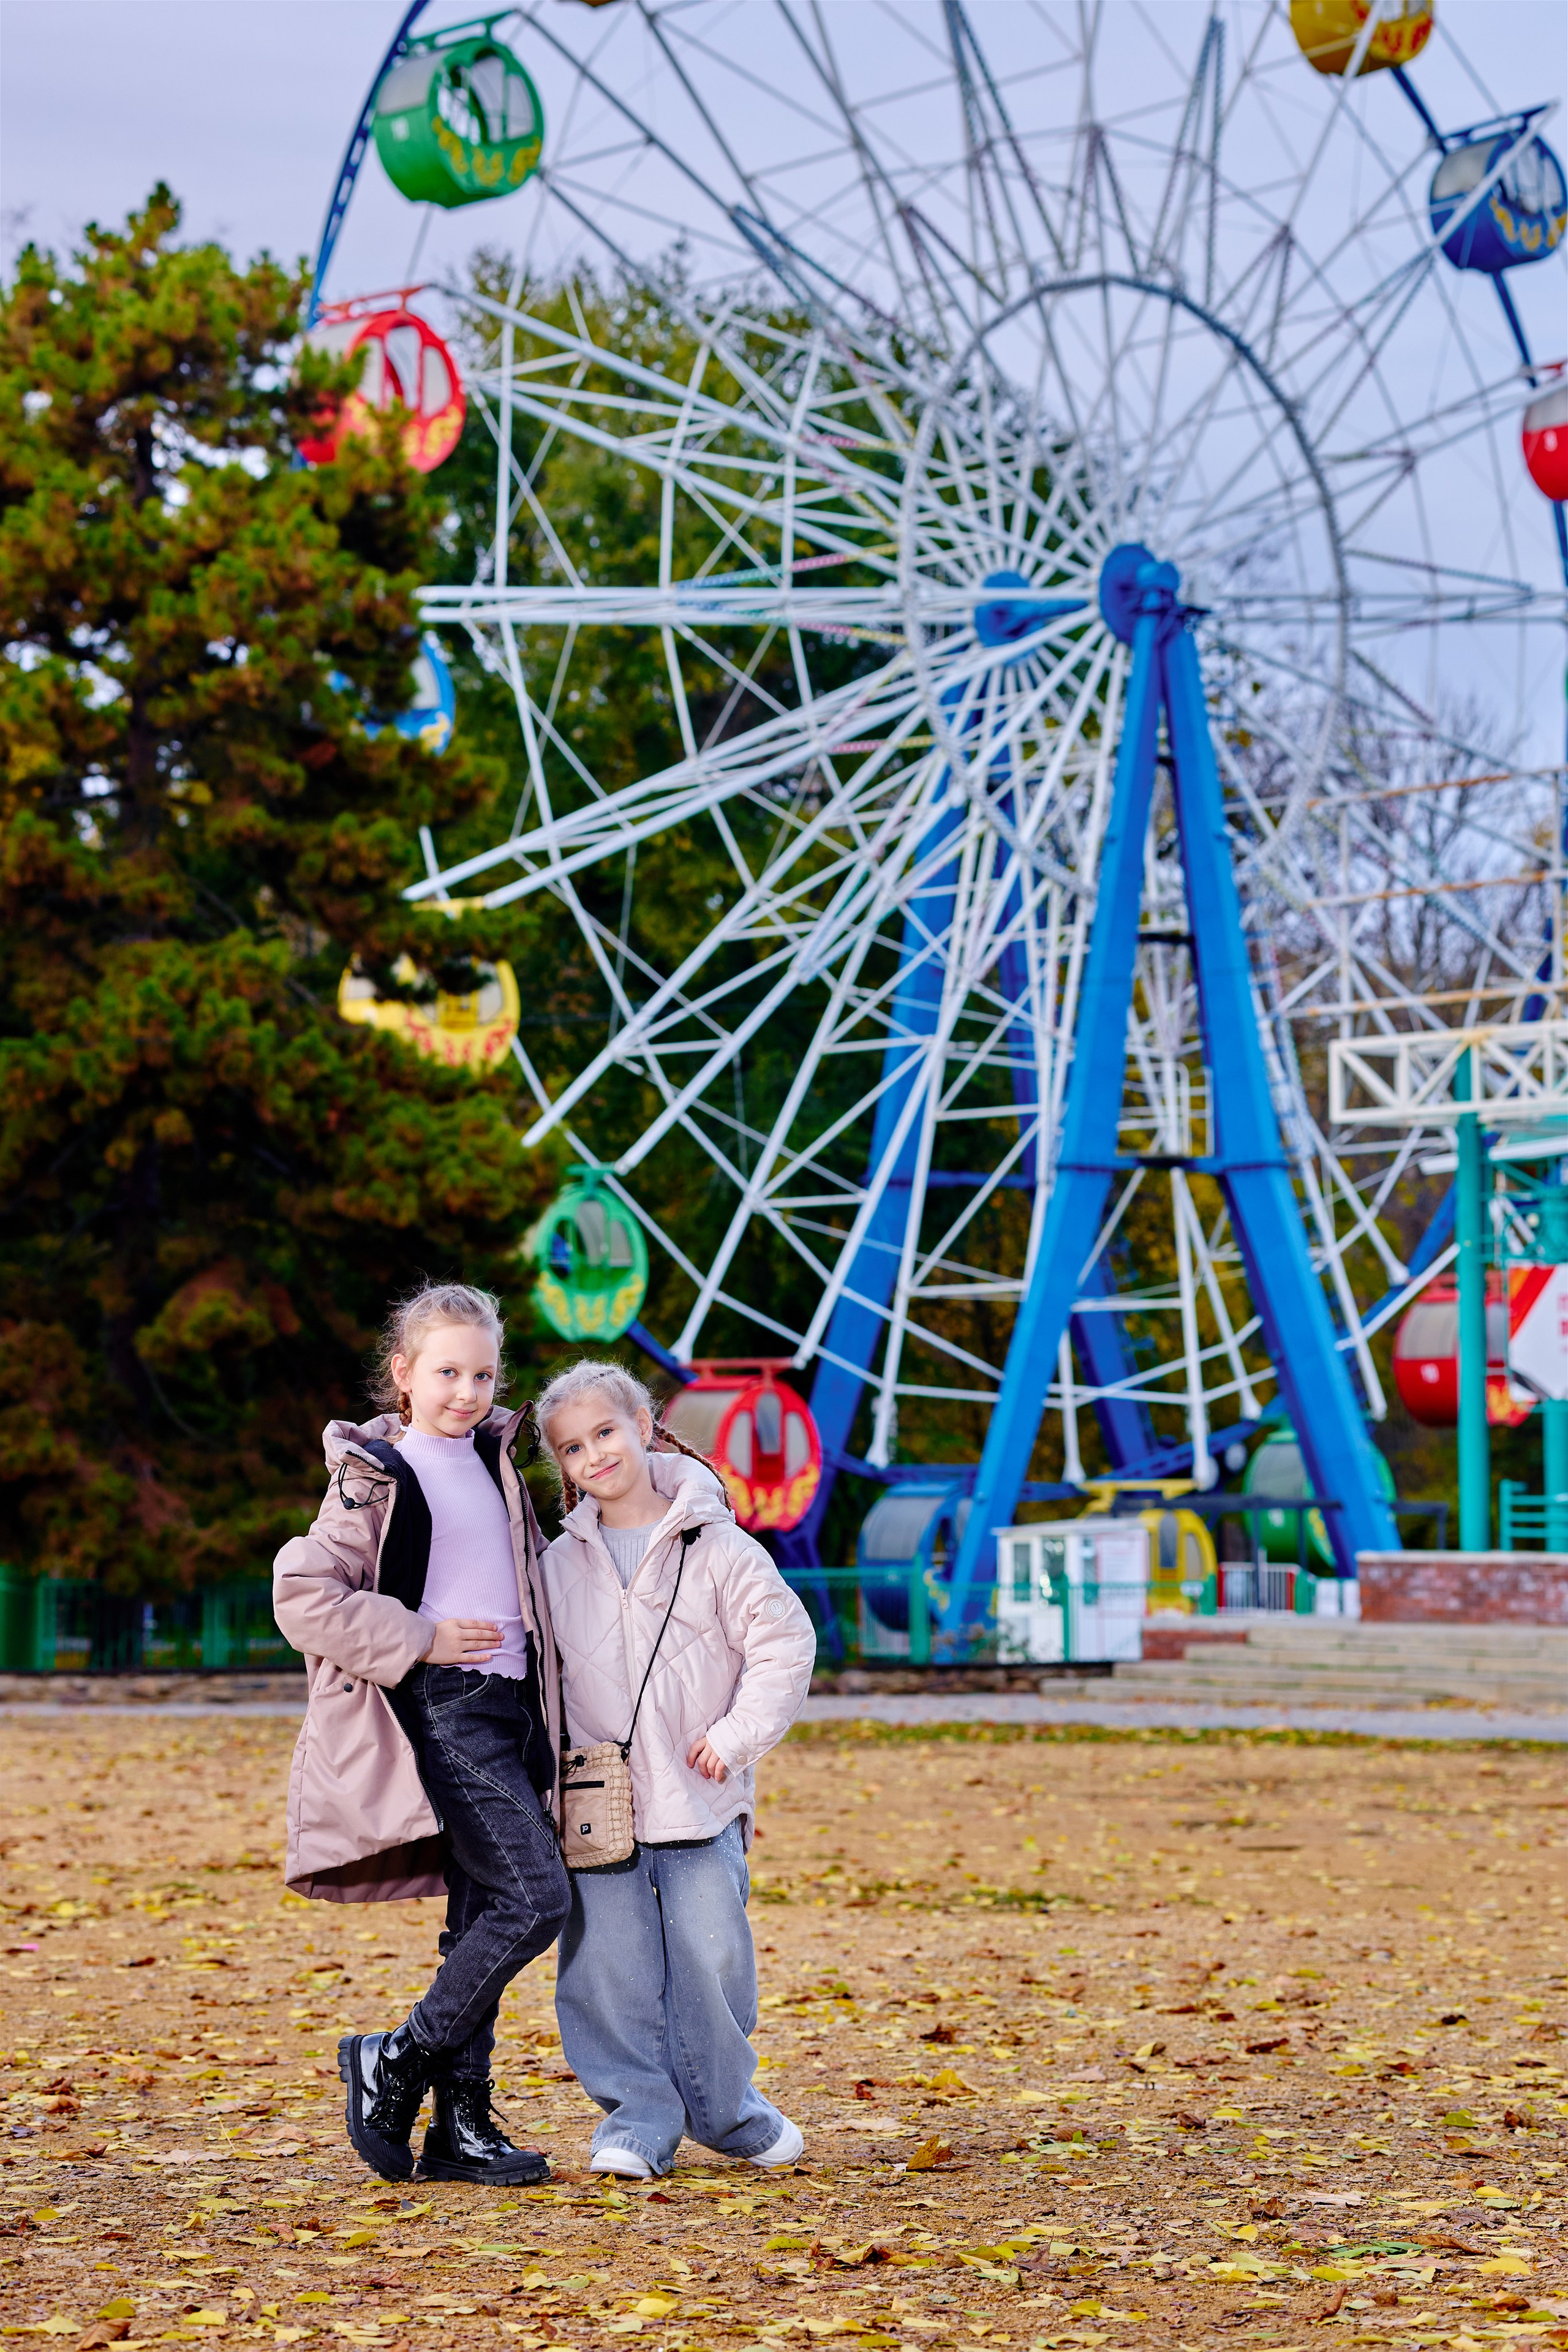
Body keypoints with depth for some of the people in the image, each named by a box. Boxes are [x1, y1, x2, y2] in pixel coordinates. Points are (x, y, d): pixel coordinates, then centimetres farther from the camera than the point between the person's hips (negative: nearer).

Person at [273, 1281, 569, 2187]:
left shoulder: (494, 1459, 16)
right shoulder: (379, 1475, -7)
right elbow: (303, 1596, -12)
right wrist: (419, 1642, -14)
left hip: (509, 1705, 8)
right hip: (442, 1711, -8)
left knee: (484, 1919, 7)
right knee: (535, 1900, -16)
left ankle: (461, 2125, 10)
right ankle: (397, 2063, -4)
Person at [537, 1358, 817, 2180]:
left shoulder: (712, 1545, -1)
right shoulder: (559, 1566, 8)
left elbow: (784, 1642, -1)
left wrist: (737, 1735, -8)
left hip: (699, 1800, -2)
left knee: (710, 1957, -2)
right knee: (610, 1967, -2)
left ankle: (727, 2111, 17)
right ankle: (637, 2121, 8)